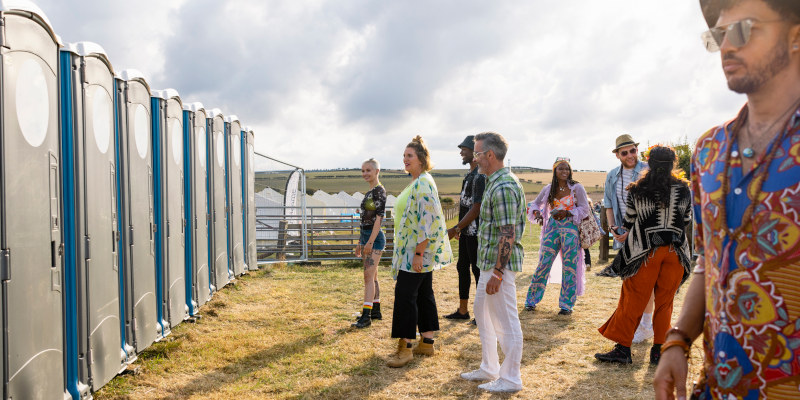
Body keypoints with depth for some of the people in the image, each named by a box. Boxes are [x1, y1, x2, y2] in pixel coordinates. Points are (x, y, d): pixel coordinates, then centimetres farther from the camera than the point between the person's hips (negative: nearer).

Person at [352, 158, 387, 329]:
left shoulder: (379, 190, -11)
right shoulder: (369, 192, 16)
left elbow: (378, 217, -18)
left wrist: (370, 241, -23)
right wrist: (360, 243, 22)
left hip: (375, 238, -10)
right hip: (366, 237, 10)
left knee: (369, 276, -12)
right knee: (372, 276, 13)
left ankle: (366, 316, -14)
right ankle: (376, 310, 21)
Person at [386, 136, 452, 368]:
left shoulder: (423, 184, -18)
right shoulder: (416, 182, 15)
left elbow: (428, 221, -24)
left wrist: (418, 253, -24)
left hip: (418, 251, -10)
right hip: (415, 250, 10)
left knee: (405, 295, -9)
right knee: (424, 293, 13)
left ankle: (405, 347, -3)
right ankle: (427, 342, 20)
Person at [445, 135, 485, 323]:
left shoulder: (480, 176, -17)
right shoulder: (470, 175, 15)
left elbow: (476, 208, -22)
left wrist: (455, 228, -20)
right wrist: (459, 228, 20)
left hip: (475, 233, -10)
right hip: (466, 232, 10)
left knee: (477, 270, -3)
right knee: (462, 267, 14)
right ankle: (463, 310, 23)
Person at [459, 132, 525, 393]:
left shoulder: (503, 187, -20)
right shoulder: (495, 182, 13)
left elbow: (508, 235, -24)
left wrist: (497, 273, -24)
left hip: (500, 264, -11)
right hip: (489, 262, 11)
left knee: (506, 322, -1)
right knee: (482, 312, 20)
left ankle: (511, 379, 10)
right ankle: (489, 369, 32)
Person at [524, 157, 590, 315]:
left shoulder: (577, 188, 0)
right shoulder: (549, 189, 9)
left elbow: (584, 209, -2)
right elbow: (535, 204, 18)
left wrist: (567, 213, -15)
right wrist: (537, 213, -3)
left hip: (570, 228, -2)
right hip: (552, 227, 2)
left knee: (569, 267, -1)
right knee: (544, 264, 1)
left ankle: (567, 304, 8)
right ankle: (531, 300, 11)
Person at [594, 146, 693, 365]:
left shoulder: (636, 191, -6)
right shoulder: (683, 190, 0)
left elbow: (629, 221, 4)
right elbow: (687, 220, 10)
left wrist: (627, 235, 25)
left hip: (646, 252, -2)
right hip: (675, 252, 2)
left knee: (633, 300, 4)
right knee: (665, 302, 9)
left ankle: (622, 349, 8)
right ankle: (659, 350, 13)